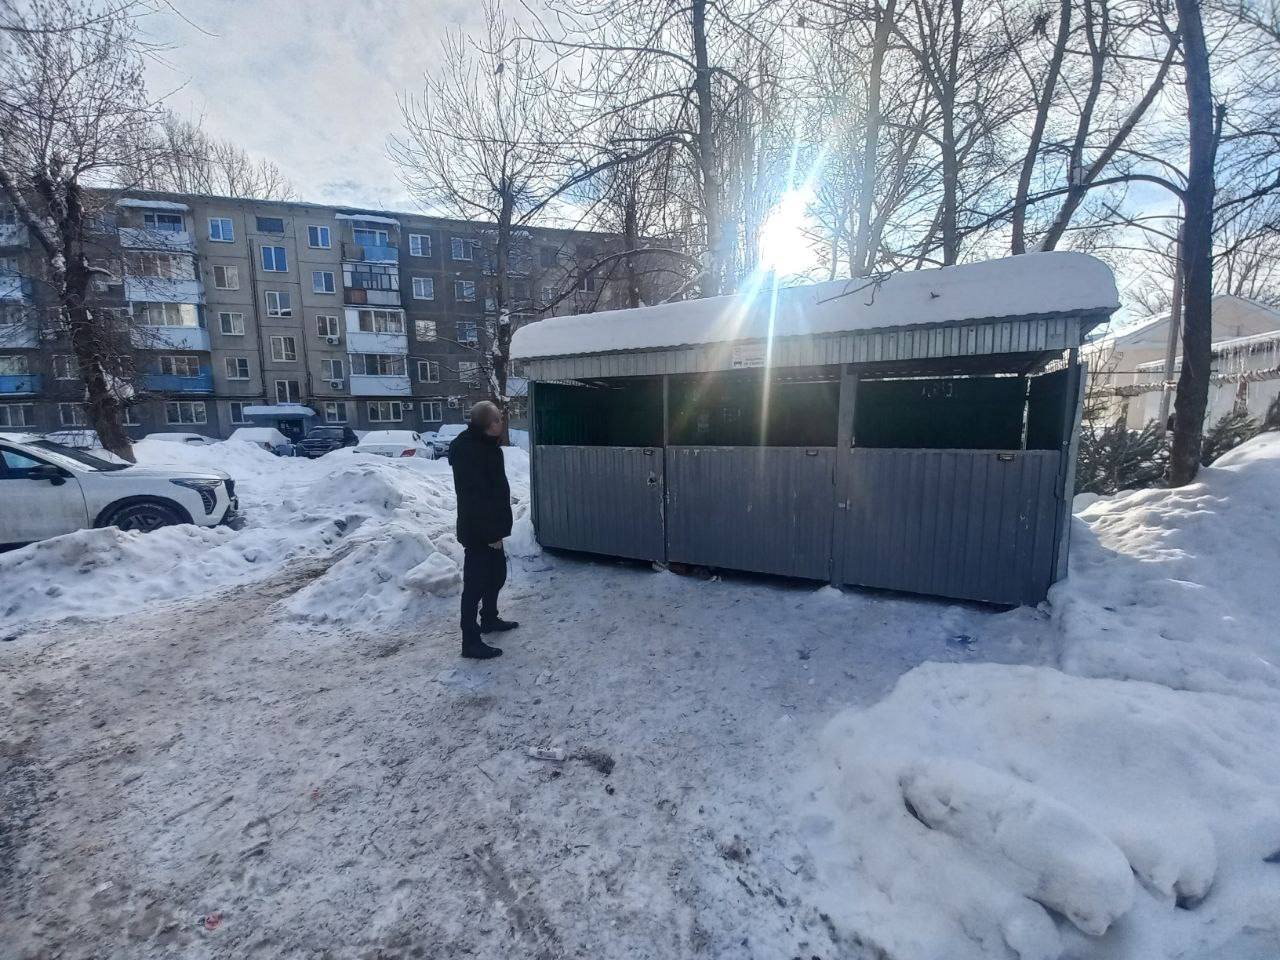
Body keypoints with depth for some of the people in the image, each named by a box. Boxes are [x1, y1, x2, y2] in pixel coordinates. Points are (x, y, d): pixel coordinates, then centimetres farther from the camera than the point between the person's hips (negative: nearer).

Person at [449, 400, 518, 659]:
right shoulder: (470, 452, -22)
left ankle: (489, 619, 41)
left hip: (489, 527, 10)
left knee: (497, 572, 22)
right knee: (475, 582, -1)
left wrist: (497, 528, 17)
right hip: (478, 531, -10)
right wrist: (491, 533, -21)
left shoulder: (485, 445, 9)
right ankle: (470, 641, 10)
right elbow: (475, 497, -25)